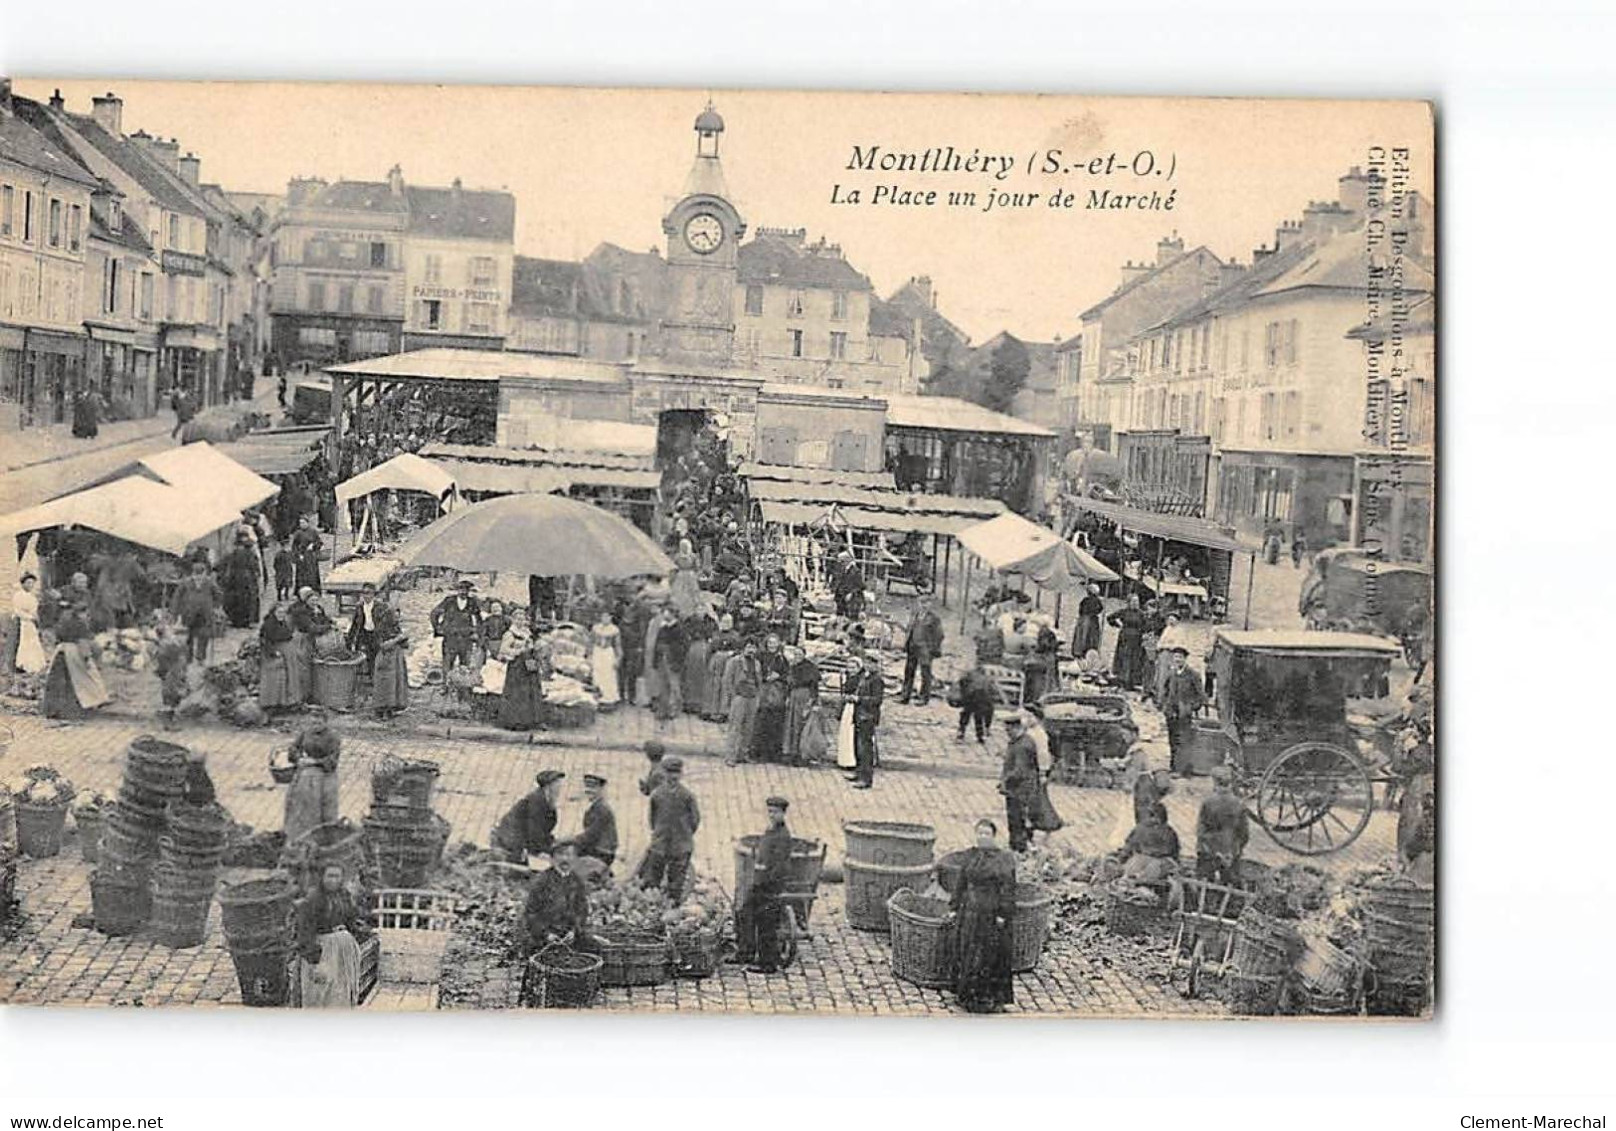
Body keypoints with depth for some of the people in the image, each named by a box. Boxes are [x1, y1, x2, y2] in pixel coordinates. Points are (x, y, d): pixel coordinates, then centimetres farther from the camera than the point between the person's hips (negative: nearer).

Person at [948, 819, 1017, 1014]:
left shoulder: (1004, 859, -7)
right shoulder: (969, 856, 9)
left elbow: (1007, 888, -10)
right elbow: (961, 884, 13)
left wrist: (1003, 915, -16)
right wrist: (954, 908, 9)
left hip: (991, 914, -5)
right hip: (969, 912, 5)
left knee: (991, 955, 0)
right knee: (966, 952, 10)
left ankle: (991, 998, 10)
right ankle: (967, 995, 22)